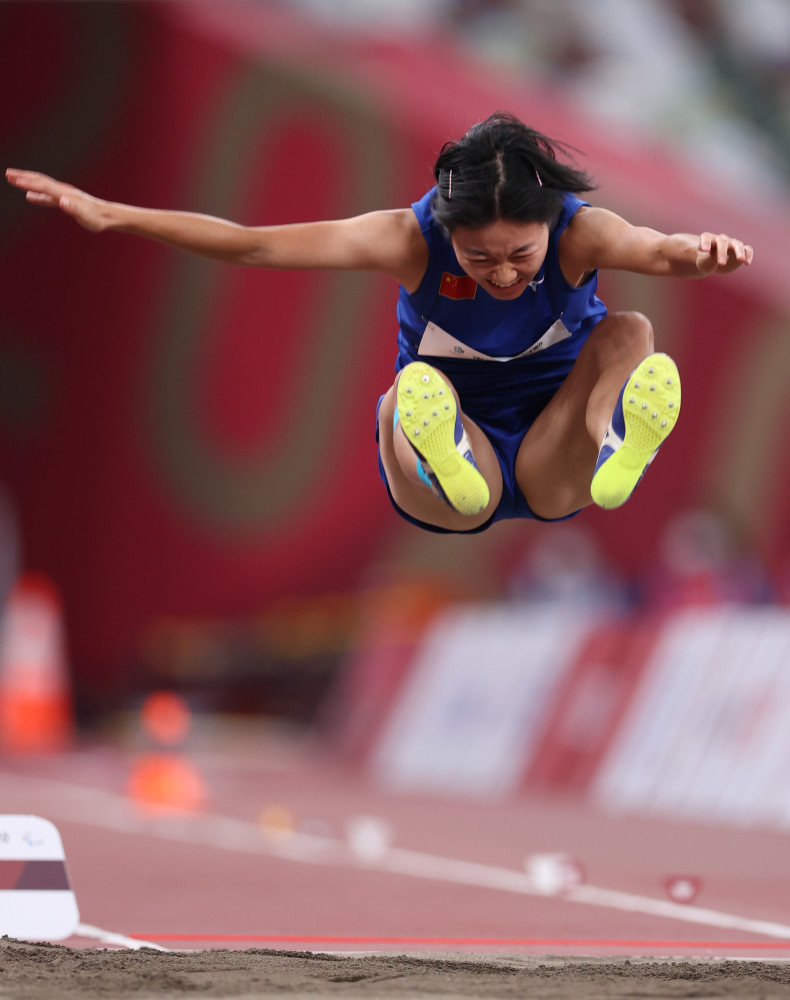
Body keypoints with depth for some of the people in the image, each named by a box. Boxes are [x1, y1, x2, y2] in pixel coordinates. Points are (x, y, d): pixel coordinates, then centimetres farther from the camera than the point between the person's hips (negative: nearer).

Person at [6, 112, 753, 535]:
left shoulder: (578, 231, -22)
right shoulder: (411, 239, -21)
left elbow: (655, 251, -45)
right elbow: (255, 246, -25)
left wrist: (697, 255, -70)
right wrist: (110, 216, -33)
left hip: (552, 469, 0)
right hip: (460, 445, 0)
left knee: (628, 332, -26)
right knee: (409, 389, -34)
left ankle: (616, 452, -54)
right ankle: (447, 468, -65)